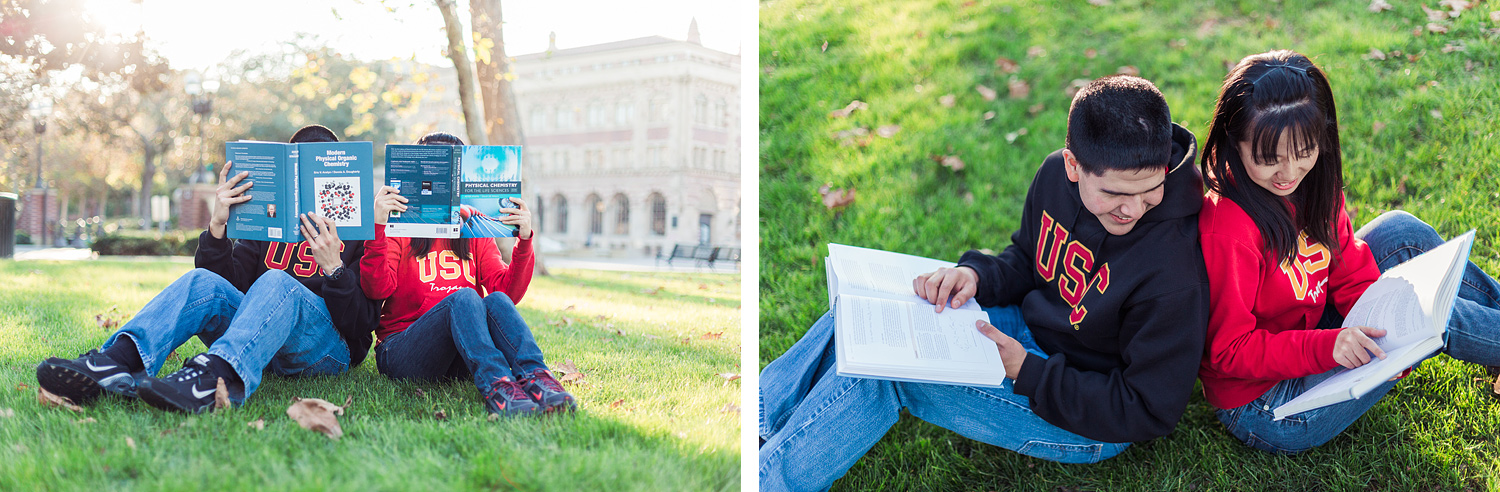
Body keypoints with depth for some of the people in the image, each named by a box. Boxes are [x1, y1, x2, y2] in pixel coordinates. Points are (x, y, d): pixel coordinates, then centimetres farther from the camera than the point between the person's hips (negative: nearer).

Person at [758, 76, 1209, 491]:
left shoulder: (1173, 272, -30)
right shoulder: (1057, 175, -10)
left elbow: (1150, 413, -21)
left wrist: (1027, 373, -25)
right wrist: (976, 276, -12)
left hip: (1088, 425, -7)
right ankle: (759, 420, 14)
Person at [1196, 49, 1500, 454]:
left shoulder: (1314, 186, -4)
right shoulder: (1228, 232, -30)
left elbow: (1352, 274, 3)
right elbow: (1229, 350, -24)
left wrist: (1383, 328, -14)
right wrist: (1326, 346, -35)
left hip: (1305, 335, 8)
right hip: (1263, 406, -8)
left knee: (1400, 233, 1)